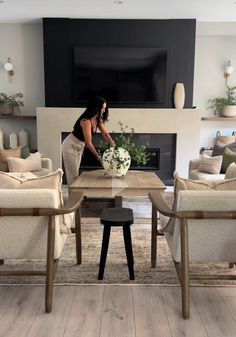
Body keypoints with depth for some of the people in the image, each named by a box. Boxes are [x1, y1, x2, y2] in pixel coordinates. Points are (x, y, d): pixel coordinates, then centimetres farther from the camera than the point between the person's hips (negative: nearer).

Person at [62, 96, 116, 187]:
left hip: (79, 146, 8)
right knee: (72, 175, -2)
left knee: (76, 173, 13)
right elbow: (88, 142, -30)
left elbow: (105, 133, -2)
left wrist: (114, 146, -15)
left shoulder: (98, 119, -5)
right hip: (70, 146, -8)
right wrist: (99, 157, -28)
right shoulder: (86, 121, -31)